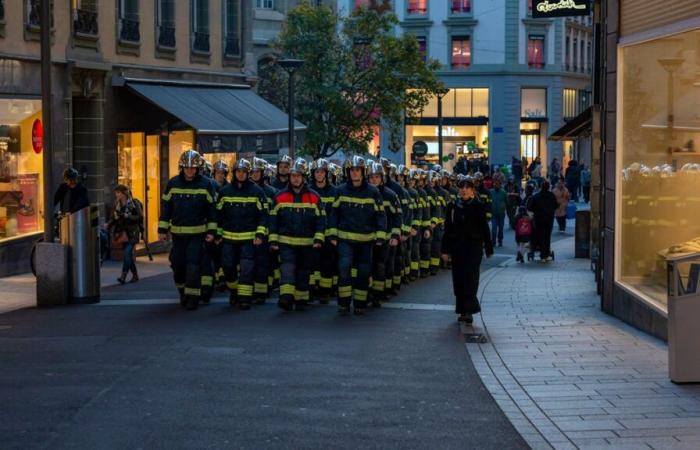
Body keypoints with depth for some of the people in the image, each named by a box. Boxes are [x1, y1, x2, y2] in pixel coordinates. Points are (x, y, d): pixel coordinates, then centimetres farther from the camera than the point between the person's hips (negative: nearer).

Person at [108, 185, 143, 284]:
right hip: (123, 232, 6)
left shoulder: (133, 203, -7)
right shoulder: (117, 204, 10)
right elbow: (113, 218, 14)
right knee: (129, 254, 9)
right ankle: (135, 275, 21)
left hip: (132, 232, -6)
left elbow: (140, 217, -10)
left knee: (127, 253, -16)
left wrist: (128, 216, -19)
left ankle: (123, 276, -19)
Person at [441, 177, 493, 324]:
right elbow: (447, 229, 6)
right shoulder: (453, 207, 5)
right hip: (457, 247, 3)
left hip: (474, 247, -3)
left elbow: (484, 228, 1)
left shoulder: (478, 207, -1)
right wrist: (445, 250, 3)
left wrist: (488, 249, 1)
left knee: (470, 279, -9)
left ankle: (469, 311, -12)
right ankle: (463, 311, 14)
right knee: (459, 279, 5)